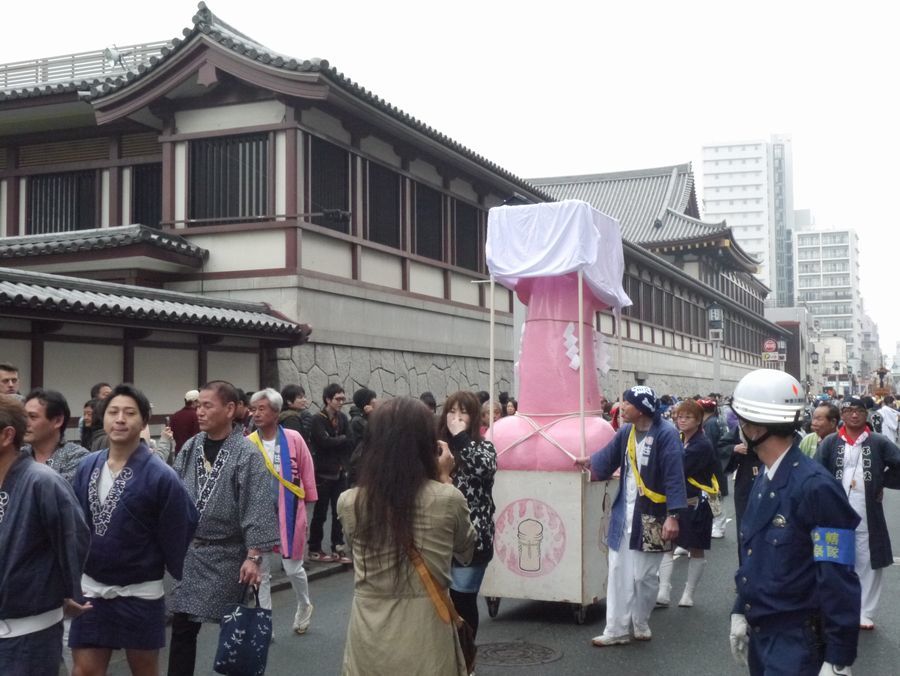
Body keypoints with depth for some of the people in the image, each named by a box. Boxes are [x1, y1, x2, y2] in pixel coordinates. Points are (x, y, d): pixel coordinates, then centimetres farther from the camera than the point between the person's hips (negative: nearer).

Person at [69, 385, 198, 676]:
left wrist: (182, 576, -1)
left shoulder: (160, 475, -17)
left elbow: (177, 533, -9)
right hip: (91, 588, 4)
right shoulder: (87, 467, -1)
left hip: (140, 592, -4)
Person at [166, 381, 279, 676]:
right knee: (182, 629, 7)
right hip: (189, 551, 4)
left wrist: (253, 556, -20)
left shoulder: (247, 454, -13)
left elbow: (257, 508, -16)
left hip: (228, 555, -4)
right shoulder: (189, 448, 3)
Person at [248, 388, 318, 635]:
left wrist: (306, 505, 3)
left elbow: (307, 474, -1)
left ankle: (304, 606, 38)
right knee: (261, 572, 8)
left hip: (289, 513, -1)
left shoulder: (293, 439, -9)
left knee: (293, 568, 8)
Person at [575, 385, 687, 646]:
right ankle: (616, 630, 14)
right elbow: (609, 456, 22)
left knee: (644, 575, 4)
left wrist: (672, 516, -21)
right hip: (624, 514, 6)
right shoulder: (626, 431, 3)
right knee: (618, 573, 7)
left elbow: (674, 477, -17)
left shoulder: (665, 433, -16)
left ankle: (640, 624, 25)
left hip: (651, 517, -6)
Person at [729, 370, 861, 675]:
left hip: (797, 641, -8)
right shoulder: (763, 481, 5)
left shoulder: (816, 487, -20)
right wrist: (740, 612, 14)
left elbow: (838, 581, -19)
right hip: (759, 632, 8)